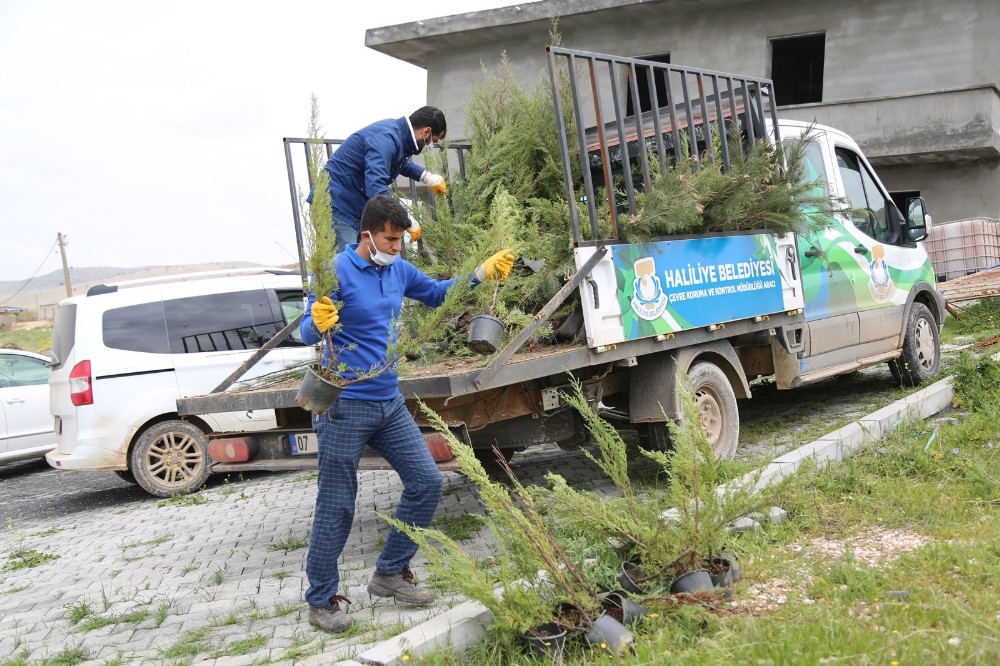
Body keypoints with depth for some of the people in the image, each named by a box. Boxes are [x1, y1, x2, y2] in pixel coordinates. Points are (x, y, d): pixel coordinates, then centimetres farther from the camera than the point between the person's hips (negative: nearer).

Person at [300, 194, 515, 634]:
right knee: (336, 507, -1)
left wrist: (484, 273, 14)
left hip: (389, 404, 7)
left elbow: (437, 293, 23)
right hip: (344, 407, -7)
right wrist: (319, 321, -41)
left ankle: (389, 573, 23)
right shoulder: (337, 271, -14)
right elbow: (306, 332, -17)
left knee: (426, 482, 8)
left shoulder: (399, 271, 7)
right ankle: (321, 601, 15)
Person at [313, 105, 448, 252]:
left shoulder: (396, 130, 9)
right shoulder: (386, 138, -22)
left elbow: (402, 163, 35)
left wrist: (428, 178, 26)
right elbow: (376, 189, -35)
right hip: (337, 207, -10)